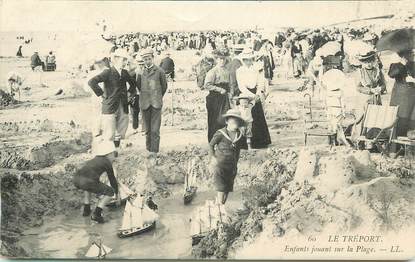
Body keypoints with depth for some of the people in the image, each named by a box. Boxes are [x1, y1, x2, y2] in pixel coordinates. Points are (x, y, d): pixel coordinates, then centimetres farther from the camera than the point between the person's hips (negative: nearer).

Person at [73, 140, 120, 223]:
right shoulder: (106, 162, 13)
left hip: (76, 180, 8)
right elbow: (112, 179, 20)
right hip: (88, 182, -7)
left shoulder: (93, 160, 33)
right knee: (110, 192, 14)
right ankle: (96, 214, 5)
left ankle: (86, 210, 35)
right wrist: (117, 193, 35)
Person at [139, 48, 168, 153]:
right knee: (147, 129, 8)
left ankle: (154, 151, -2)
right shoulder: (140, 72, 6)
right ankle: (148, 150, 18)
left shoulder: (159, 71, 0)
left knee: (155, 130, -6)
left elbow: (164, 86, 12)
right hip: (144, 104, 2)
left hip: (156, 103, -2)